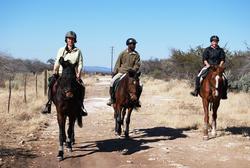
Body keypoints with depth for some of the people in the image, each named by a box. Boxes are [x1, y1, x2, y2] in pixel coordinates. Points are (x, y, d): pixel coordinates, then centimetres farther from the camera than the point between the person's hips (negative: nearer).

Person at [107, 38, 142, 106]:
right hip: (121, 72, 0)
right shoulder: (123, 53, 4)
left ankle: (136, 100, 5)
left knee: (139, 86, -18)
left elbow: (137, 65, -1)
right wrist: (114, 72, 2)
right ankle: (112, 98, -8)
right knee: (113, 81, -23)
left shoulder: (136, 54, 4)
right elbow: (117, 64, 7)